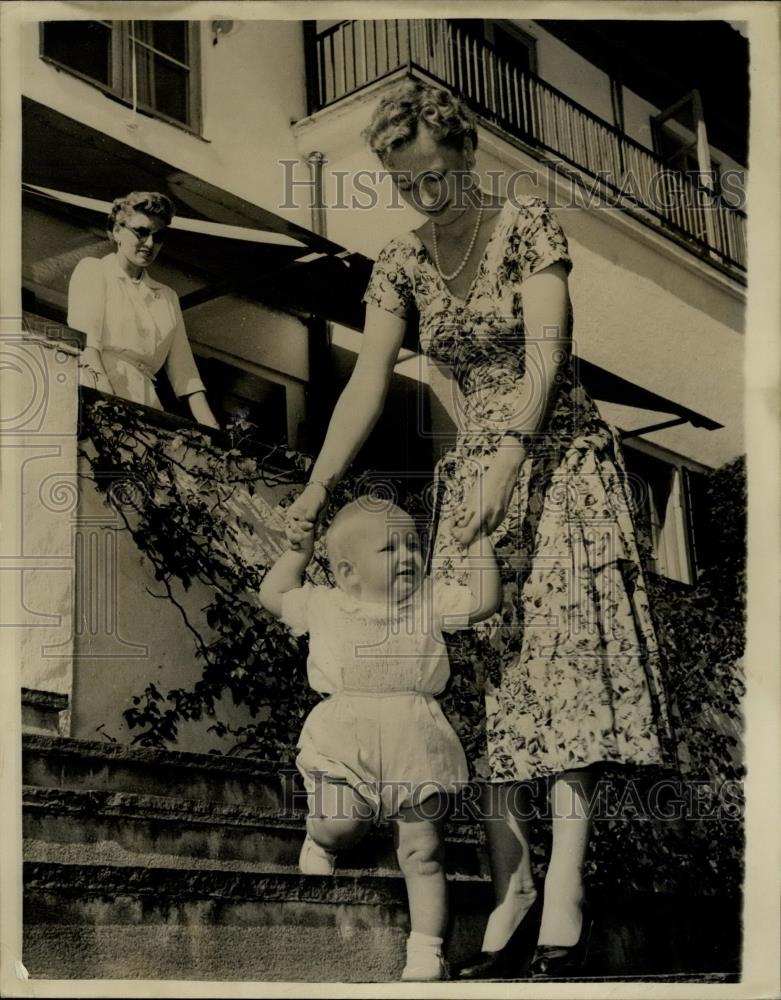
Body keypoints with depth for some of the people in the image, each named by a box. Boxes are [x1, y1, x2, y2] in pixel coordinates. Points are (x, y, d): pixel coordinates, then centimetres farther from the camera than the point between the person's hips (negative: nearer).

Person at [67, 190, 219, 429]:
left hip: (143, 405, 4)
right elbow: (84, 341, -3)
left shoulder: (167, 297, 26)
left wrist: (212, 429, 3)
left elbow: (183, 371, 19)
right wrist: (108, 405, -20)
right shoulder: (92, 271, 13)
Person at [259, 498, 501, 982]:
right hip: (345, 739, 0)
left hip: (418, 745, 1)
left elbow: (485, 600, 2)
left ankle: (426, 951, 10)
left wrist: (478, 541, 1)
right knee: (342, 822, -20)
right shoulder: (324, 605, 11)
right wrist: (300, 550, 20)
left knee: (423, 851, 1)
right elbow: (273, 595, 25)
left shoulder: (431, 600, 9)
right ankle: (320, 841, 18)